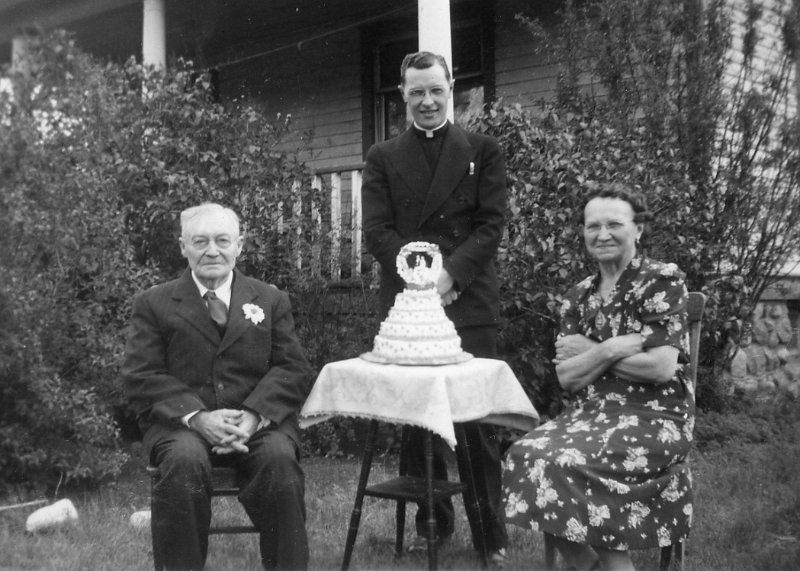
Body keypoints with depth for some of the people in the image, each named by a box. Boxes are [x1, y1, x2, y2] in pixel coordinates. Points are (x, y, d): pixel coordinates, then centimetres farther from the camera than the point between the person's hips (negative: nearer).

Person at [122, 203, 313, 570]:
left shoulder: (271, 300, 15)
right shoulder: (153, 304, 10)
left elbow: (293, 370, 6)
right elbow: (140, 377, 1)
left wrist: (254, 416, -14)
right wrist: (196, 416, -17)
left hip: (258, 422, 1)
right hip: (180, 423, -1)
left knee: (279, 457, -30)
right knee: (185, 459, -33)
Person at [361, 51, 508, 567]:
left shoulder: (483, 150, 9)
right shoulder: (383, 157, 12)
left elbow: (491, 225, 1)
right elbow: (378, 230, 3)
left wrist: (451, 275, -13)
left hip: (468, 301, -1)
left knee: (479, 420, 0)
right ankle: (432, 521, 20)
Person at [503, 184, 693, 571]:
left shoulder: (662, 280, -5)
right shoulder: (579, 296, 11)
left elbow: (661, 367, -15)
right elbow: (566, 376, 2)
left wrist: (590, 351, -6)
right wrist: (612, 349, -14)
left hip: (654, 418, -5)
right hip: (591, 413, 6)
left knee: (566, 465, -28)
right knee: (525, 456, -22)